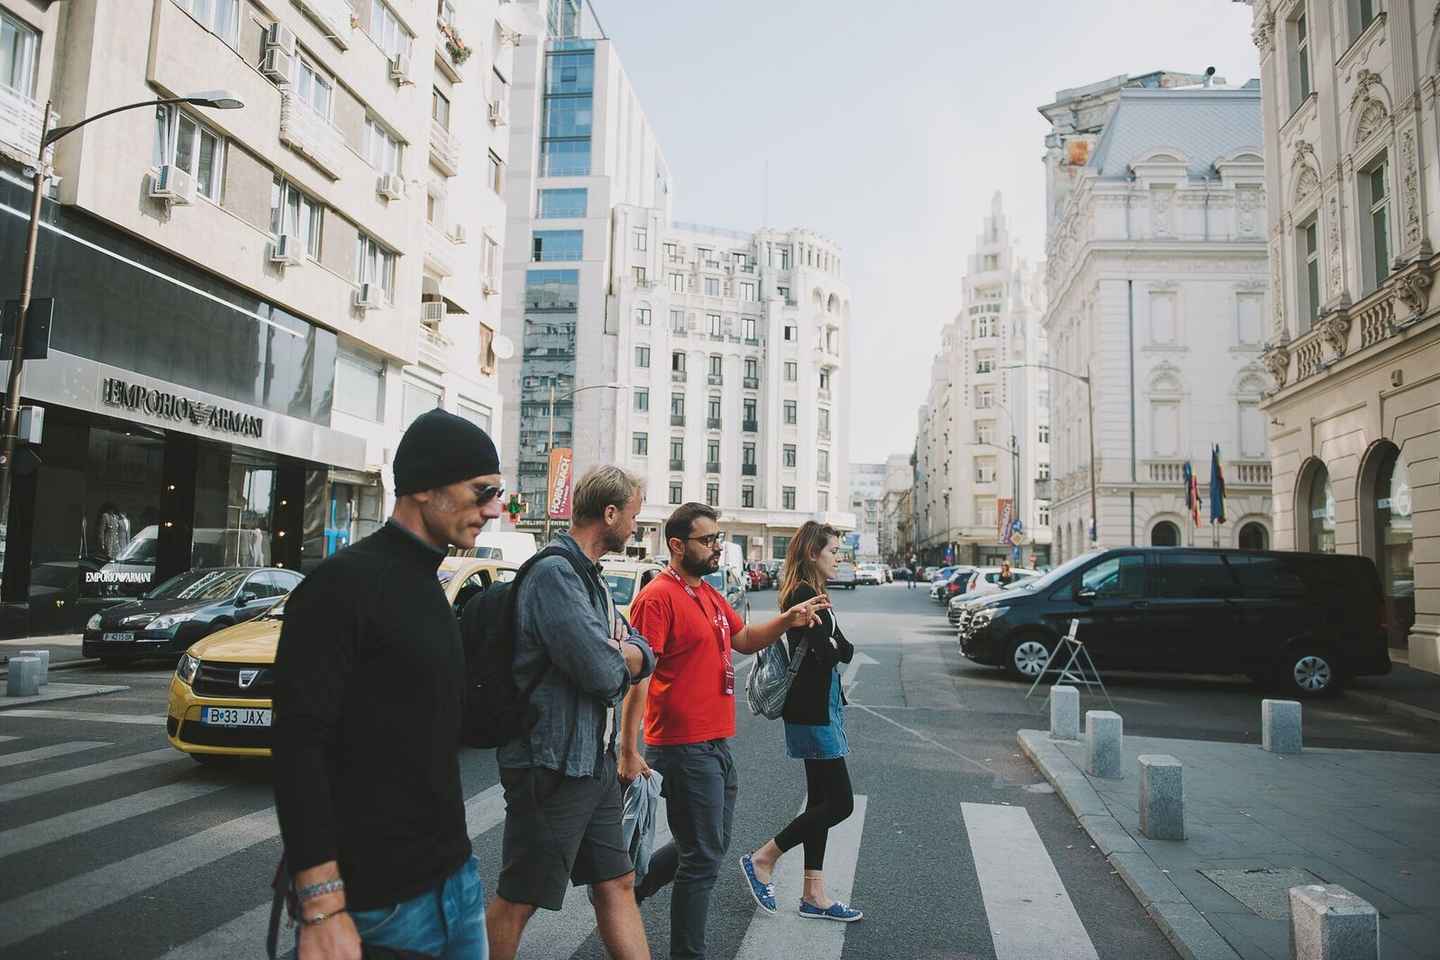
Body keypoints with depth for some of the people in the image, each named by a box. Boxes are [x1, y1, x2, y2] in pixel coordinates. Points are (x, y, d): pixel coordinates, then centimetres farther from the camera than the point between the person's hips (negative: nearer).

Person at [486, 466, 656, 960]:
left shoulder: (589, 577, 13)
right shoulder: (555, 572, -19)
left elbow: (643, 658, 9)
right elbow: (602, 673, -26)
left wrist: (614, 652, -13)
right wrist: (620, 658, -3)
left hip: (595, 760, 9)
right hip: (551, 765, -9)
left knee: (617, 884, 14)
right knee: (519, 899, 7)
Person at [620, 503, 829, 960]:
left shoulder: (708, 594, 12)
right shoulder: (658, 598, -17)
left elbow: (745, 640, 21)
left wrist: (787, 620, 2)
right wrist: (629, 753, -22)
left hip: (716, 745, 9)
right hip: (685, 749, -9)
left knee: (709, 848, 21)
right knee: (702, 859, 3)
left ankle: (625, 886, 36)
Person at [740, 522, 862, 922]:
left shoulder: (812, 594, 14)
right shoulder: (804, 595, -17)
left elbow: (842, 650, 12)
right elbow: (836, 652, -20)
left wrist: (833, 648, -7)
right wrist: (839, 648, -2)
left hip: (821, 707, 10)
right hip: (813, 712, -10)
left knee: (821, 799, 13)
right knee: (840, 802, -4)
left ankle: (814, 895, 21)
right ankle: (762, 859, 8)